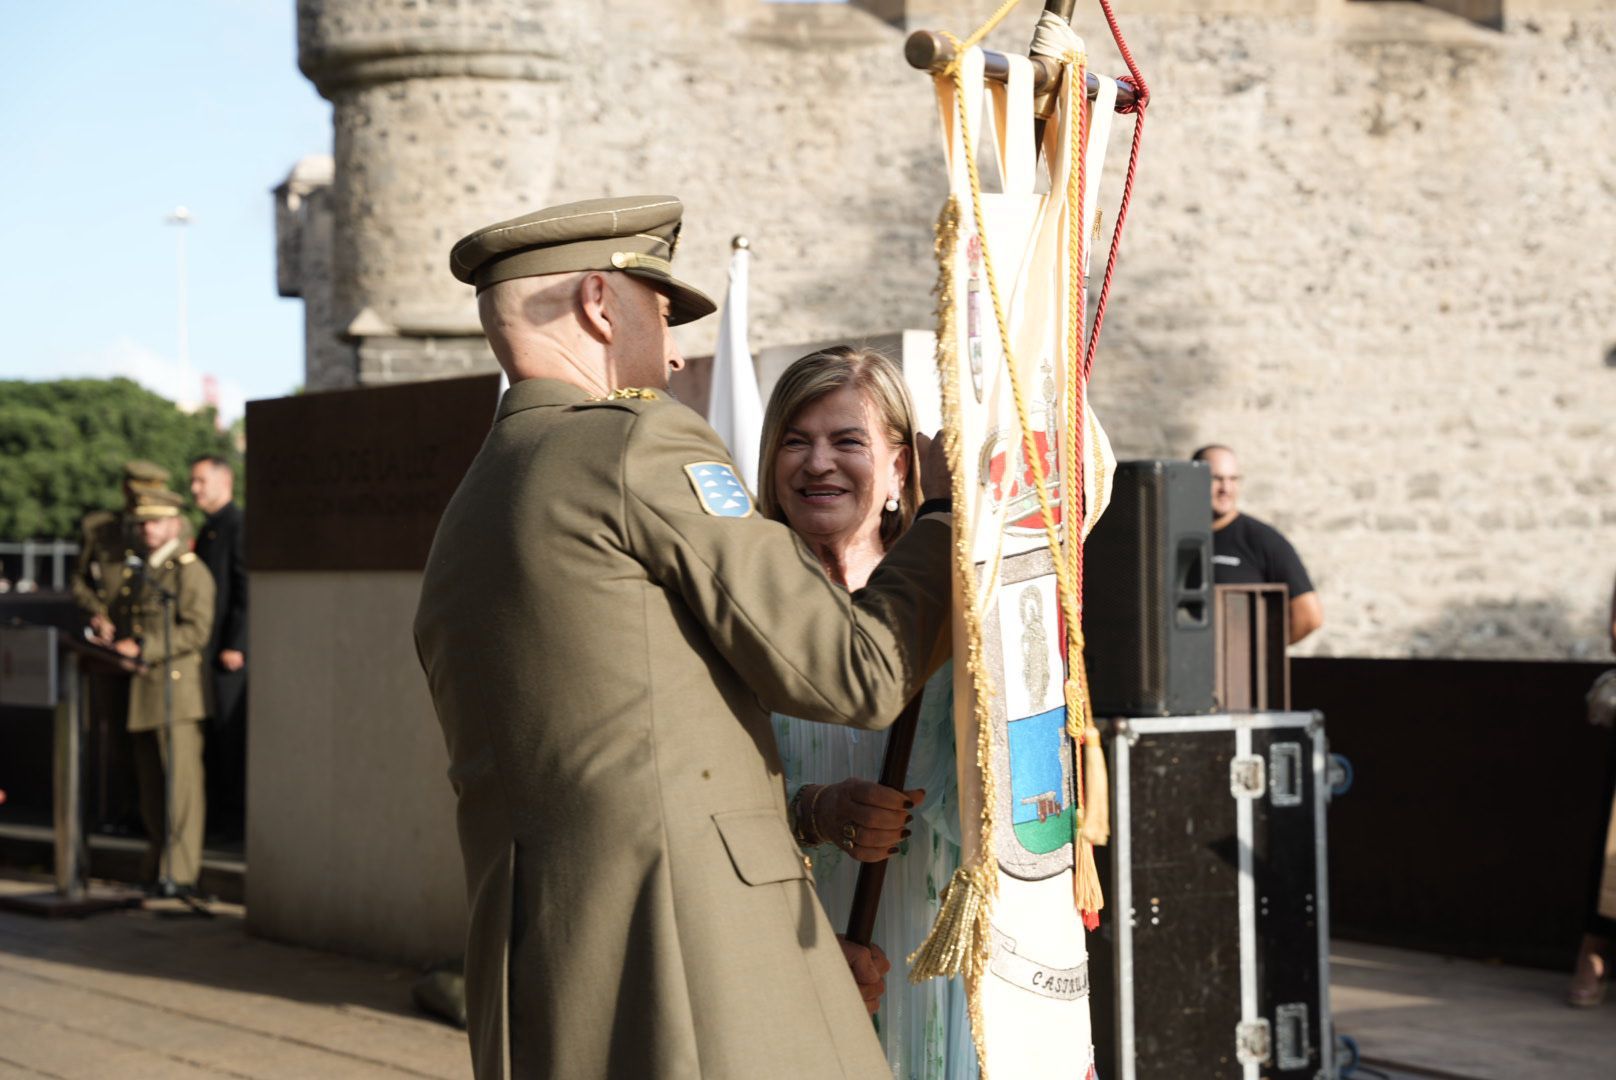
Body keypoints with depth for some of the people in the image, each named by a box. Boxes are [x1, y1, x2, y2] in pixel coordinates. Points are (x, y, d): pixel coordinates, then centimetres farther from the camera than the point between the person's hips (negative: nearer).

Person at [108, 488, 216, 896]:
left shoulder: (190, 571, -6)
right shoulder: (141, 571, 21)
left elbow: (196, 630, -16)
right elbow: (120, 614, 33)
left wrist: (144, 648, -19)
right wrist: (113, 634, 10)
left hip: (177, 689, -8)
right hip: (143, 693, 8)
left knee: (181, 781, -9)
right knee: (151, 785, 10)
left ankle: (180, 873, -9)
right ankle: (157, 867, 17)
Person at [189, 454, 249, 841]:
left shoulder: (238, 527, -12)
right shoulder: (208, 529, 18)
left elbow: (246, 590, -17)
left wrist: (235, 646, -19)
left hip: (230, 650, -9)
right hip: (206, 647, 9)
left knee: (231, 733, -5)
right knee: (213, 732, 12)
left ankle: (235, 815, 0)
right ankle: (217, 811, 18)